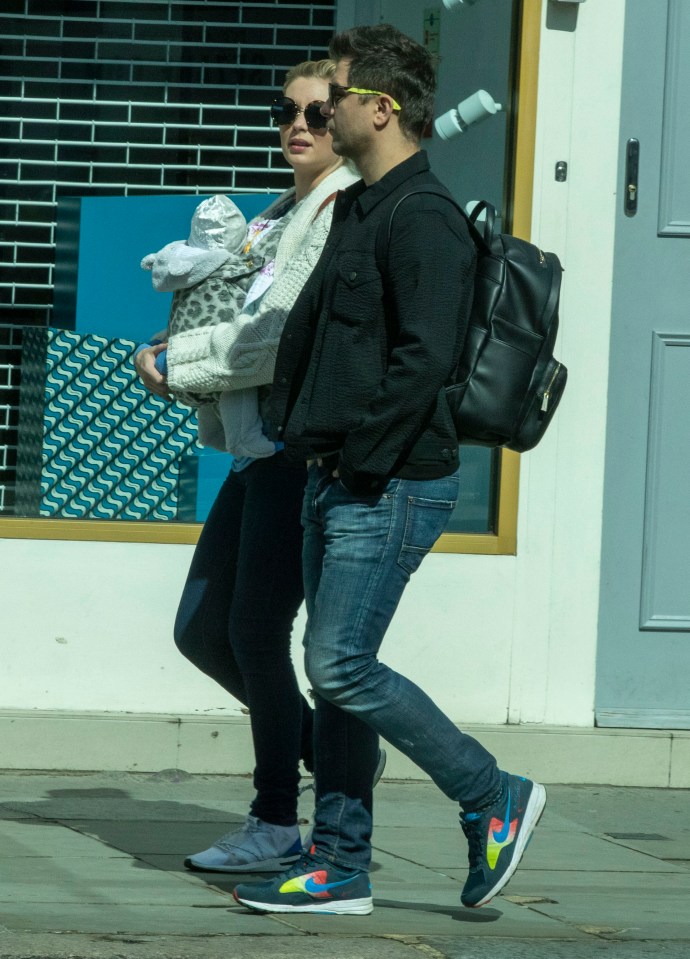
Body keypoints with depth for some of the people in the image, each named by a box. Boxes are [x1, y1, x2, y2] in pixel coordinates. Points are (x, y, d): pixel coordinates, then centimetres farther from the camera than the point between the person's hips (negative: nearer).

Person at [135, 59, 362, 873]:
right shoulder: (281, 214, 17)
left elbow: (282, 337, -19)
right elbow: (239, 315, 19)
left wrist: (173, 366, -10)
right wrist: (176, 353, -2)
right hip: (262, 446, 9)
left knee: (255, 633, -5)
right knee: (200, 630, 11)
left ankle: (277, 825, 6)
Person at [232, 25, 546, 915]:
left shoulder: (424, 221, -14)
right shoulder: (354, 210, 17)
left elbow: (424, 358, -22)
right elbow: (308, 328, 23)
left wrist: (362, 454, -20)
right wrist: (293, 426, 10)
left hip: (392, 486, -10)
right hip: (334, 482, 10)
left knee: (342, 668, -11)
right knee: (335, 673, 9)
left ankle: (492, 799, 2)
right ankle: (339, 866, 13)